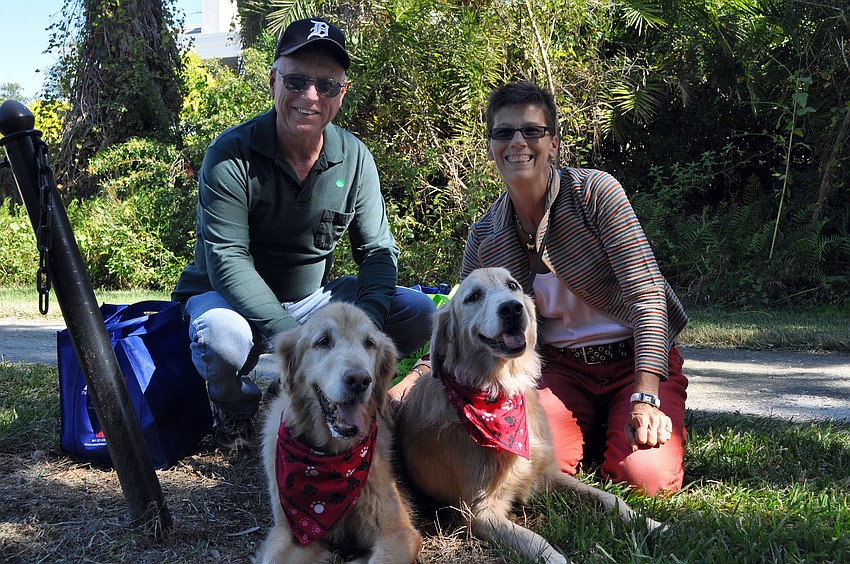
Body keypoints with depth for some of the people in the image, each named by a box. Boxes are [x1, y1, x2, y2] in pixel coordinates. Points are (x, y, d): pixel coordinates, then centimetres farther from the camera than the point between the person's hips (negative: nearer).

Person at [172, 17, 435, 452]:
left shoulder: (354, 158, -5)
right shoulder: (231, 154, -18)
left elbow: (377, 249, -2)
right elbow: (228, 261, -25)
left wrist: (366, 322, -23)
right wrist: (289, 335, -36)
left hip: (314, 298, 4)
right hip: (231, 298, -4)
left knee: (418, 313, -12)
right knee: (221, 334, -39)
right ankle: (236, 409, -2)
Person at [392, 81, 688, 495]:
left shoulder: (595, 192, -12)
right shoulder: (485, 237, 0)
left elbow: (646, 291, -17)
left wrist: (645, 398, -25)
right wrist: (413, 380, -16)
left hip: (635, 360, -2)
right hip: (561, 368, 3)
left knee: (647, 477, -25)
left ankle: (620, 428, 11)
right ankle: (590, 428, 10)